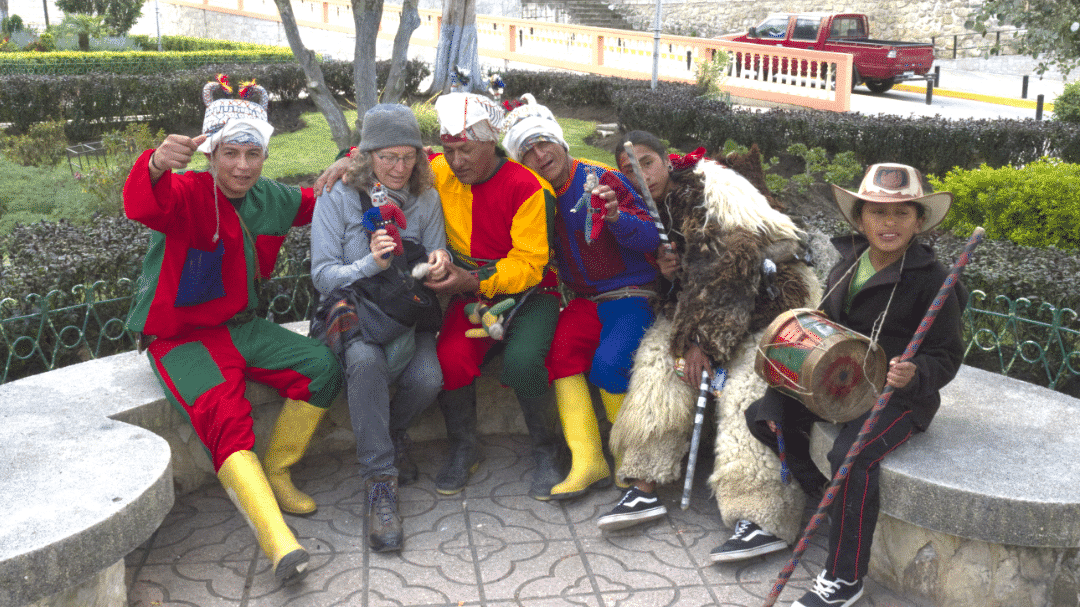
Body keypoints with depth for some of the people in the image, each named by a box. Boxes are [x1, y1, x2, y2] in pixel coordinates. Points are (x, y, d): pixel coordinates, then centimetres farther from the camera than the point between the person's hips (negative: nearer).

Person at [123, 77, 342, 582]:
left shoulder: (270, 199, 4)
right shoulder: (190, 192, -15)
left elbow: (314, 203, 25)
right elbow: (143, 205, -39)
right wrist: (158, 166, -61)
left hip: (240, 327, 6)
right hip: (178, 337, -6)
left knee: (323, 366, -12)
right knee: (223, 412, -30)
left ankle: (275, 473, 5)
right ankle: (277, 541, -35)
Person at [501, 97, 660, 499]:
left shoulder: (603, 180, -8)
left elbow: (650, 239, -13)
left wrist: (616, 215, -32)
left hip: (632, 294, -5)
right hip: (586, 300, 5)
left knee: (608, 364, -27)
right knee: (558, 349, -24)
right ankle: (588, 462, -23)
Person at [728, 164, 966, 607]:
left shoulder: (931, 278, -14)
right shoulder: (848, 264, 4)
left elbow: (947, 357, -11)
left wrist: (914, 375, -32)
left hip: (899, 395, -7)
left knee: (852, 455, -32)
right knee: (763, 416, -1)